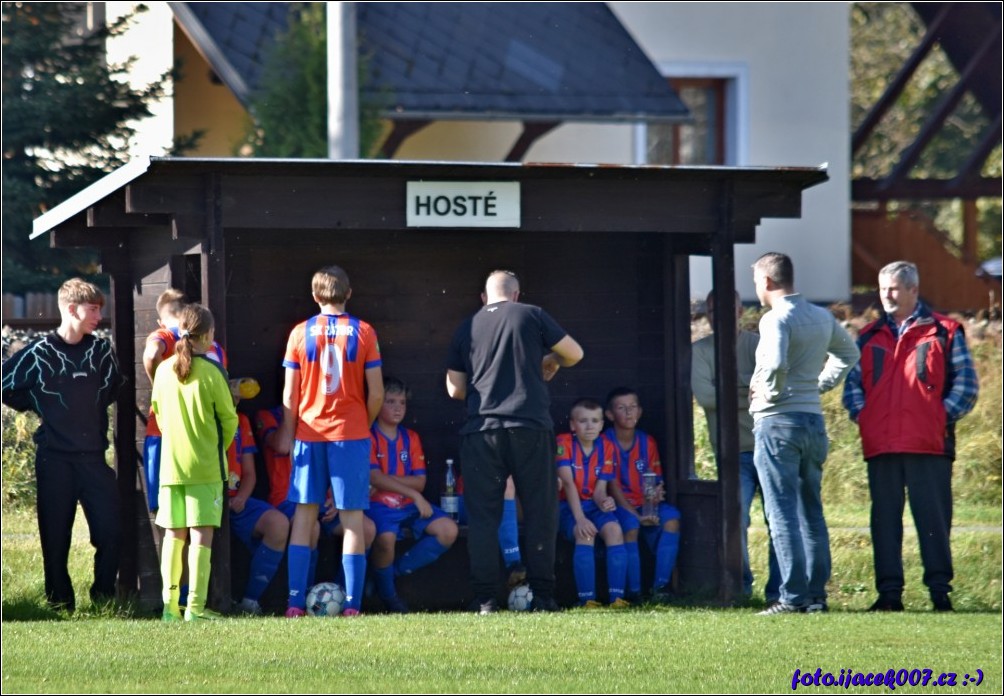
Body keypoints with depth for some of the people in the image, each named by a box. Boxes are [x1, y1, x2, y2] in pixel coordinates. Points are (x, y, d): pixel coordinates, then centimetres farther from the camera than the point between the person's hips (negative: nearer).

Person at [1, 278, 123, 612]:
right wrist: (40, 408, 3)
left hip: (94, 456, 3)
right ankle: (61, 607, 9)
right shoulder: (39, 353, -8)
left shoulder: (101, 350, 5)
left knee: (111, 531, -3)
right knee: (56, 538, 1)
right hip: (55, 458, -3)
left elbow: (114, 385, 25)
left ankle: (103, 599, 12)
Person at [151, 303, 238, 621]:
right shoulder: (211, 371, -10)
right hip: (206, 465, -4)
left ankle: (170, 604, 10)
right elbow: (229, 418, -3)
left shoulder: (164, 370, 2)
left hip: (171, 464, 4)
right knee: (202, 534, -4)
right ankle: (196, 606, -9)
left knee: (173, 534, 11)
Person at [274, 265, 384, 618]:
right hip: (352, 435, -1)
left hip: (310, 433, 1)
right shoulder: (363, 333, -2)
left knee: (304, 516, 7)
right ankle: (352, 605, -4)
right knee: (353, 519, 1)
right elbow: (376, 394, -2)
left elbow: (290, 394, 0)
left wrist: (288, 433, 10)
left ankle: (295, 602, 1)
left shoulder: (300, 333, 0)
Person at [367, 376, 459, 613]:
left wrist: (388, 480, -11)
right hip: (378, 505, -6)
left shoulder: (411, 438, 14)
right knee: (386, 538, -37)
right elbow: (374, 478, -14)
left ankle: (394, 571, -6)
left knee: (448, 530, -16)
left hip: (408, 505, 6)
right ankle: (387, 595, -10)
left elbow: (419, 481, 5)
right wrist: (414, 494, -19)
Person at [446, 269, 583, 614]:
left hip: (481, 428, 1)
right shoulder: (532, 316, 5)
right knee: (539, 511, 5)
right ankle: (543, 595, 2)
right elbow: (575, 353, 9)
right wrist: (551, 363, 29)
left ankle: (485, 598, -2)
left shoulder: (466, 329, 11)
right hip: (531, 427, -1)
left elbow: (455, 389, 12)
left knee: (482, 514, 4)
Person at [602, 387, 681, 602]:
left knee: (671, 517, -23)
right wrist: (636, 515, -21)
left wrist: (657, 493, -18)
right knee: (630, 524, -36)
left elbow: (656, 481, 9)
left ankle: (661, 584, -25)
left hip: (645, 505, 5)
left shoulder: (647, 442, 10)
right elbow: (612, 486, -11)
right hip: (619, 505, -5)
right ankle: (633, 591, -30)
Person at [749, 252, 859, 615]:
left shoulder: (776, 319, -13)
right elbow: (849, 352, 28)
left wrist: (770, 391, -10)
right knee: (811, 510, 12)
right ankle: (817, 595, 12)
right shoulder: (822, 317, 12)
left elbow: (776, 364, -29)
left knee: (783, 512, -5)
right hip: (814, 419, 7)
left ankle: (793, 596, -9)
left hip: (777, 421, -7)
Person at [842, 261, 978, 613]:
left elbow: (966, 383, 5)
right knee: (885, 518, 3)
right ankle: (889, 592, 6)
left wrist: (944, 416, -6)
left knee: (933, 517, -4)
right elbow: (852, 383, 19)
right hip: (880, 447, 4)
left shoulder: (944, 332, 6)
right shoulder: (869, 338, 18)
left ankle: (940, 589, 0)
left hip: (929, 445, -4)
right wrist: (861, 415, 2)